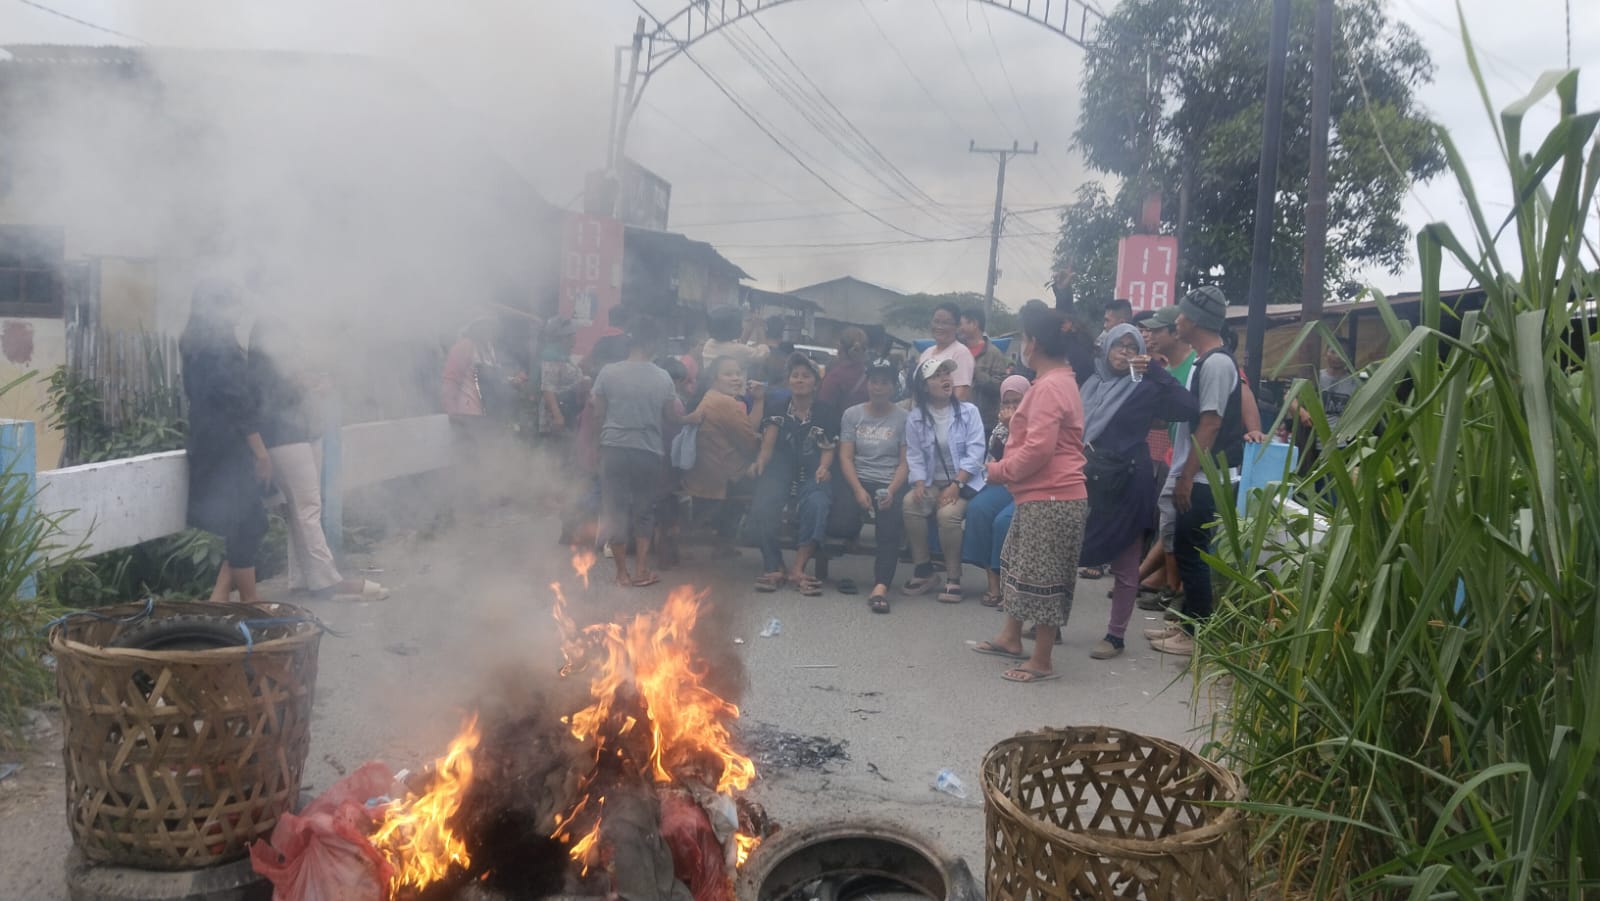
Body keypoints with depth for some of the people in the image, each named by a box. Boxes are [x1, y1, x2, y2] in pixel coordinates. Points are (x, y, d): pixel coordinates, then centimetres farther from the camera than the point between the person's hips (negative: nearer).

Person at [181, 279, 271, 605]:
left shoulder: (195, 346, 13)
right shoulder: (221, 346, -15)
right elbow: (239, 405, -18)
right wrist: (261, 452, -14)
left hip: (208, 446, 9)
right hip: (229, 447, -9)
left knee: (240, 524, 14)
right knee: (246, 524, 0)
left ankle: (220, 595, 12)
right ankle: (249, 601, 8)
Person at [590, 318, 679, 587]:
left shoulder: (608, 373, -6)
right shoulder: (663, 378, -4)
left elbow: (598, 414, 0)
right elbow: (672, 417, 3)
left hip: (614, 449, 0)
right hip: (650, 451, 0)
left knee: (615, 508, 9)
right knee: (645, 509, 15)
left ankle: (622, 572, 13)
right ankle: (641, 570, 13)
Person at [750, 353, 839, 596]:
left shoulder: (827, 413, 8)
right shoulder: (777, 407, 11)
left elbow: (828, 450, 1)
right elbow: (768, 442, -2)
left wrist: (823, 468, -23)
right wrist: (760, 462, -24)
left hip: (811, 474, 0)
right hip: (780, 469, 1)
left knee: (816, 505, -35)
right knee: (762, 505, -31)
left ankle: (799, 569, -28)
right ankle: (773, 567, -17)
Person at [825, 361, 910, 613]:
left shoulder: (904, 418, 6)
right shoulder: (852, 415, 10)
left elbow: (905, 462, 0)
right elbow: (845, 457, 1)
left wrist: (892, 491, -18)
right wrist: (858, 490, -14)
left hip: (891, 483, -1)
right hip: (857, 479, 1)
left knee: (890, 529, -29)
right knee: (841, 525, -26)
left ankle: (881, 588, -39)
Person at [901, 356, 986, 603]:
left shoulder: (968, 411, -2)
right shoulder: (916, 417, 5)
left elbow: (975, 452, -9)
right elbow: (914, 456, 2)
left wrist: (955, 485, -18)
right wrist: (919, 485, -16)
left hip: (964, 482, -2)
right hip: (931, 483, 3)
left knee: (948, 513, -31)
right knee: (910, 503, -28)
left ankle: (953, 578, -15)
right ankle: (922, 569, -12)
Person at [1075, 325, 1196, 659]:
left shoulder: (1145, 389, -2)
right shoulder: (1093, 383, 9)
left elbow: (1185, 408, -16)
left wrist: (1154, 371, -19)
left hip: (1128, 483, -4)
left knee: (1125, 566, 3)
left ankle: (1116, 635, 13)